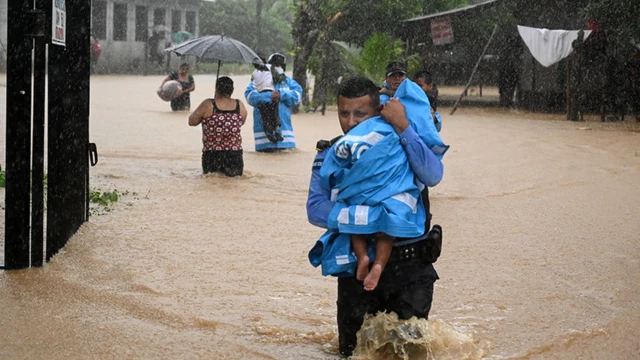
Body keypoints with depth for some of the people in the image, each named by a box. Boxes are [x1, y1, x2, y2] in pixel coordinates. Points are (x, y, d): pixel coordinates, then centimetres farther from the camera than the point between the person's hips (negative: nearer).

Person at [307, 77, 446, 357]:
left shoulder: (403, 143, -3)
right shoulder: (330, 155, 0)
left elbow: (433, 176, -22)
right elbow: (316, 208, -14)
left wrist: (403, 127, -27)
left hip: (411, 270, -1)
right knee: (354, 351, 12)